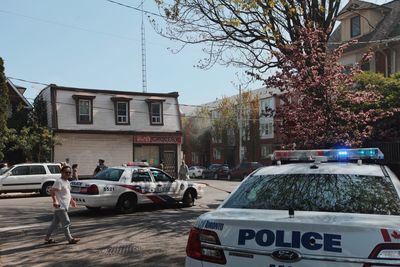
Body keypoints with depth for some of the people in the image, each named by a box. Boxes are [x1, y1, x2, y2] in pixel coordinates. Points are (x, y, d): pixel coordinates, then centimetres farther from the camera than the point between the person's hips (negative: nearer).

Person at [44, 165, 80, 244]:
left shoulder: (67, 182, 16)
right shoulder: (59, 181, -14)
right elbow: (52, 191, -23)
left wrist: (72, 200, 25)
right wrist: (55, 201, -31)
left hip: (64, 206, 10)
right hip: (60, 206, -10)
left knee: (55, 222, 14)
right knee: (66, 222, -5)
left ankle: (47, 238, 22)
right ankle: (70, 239, 2)